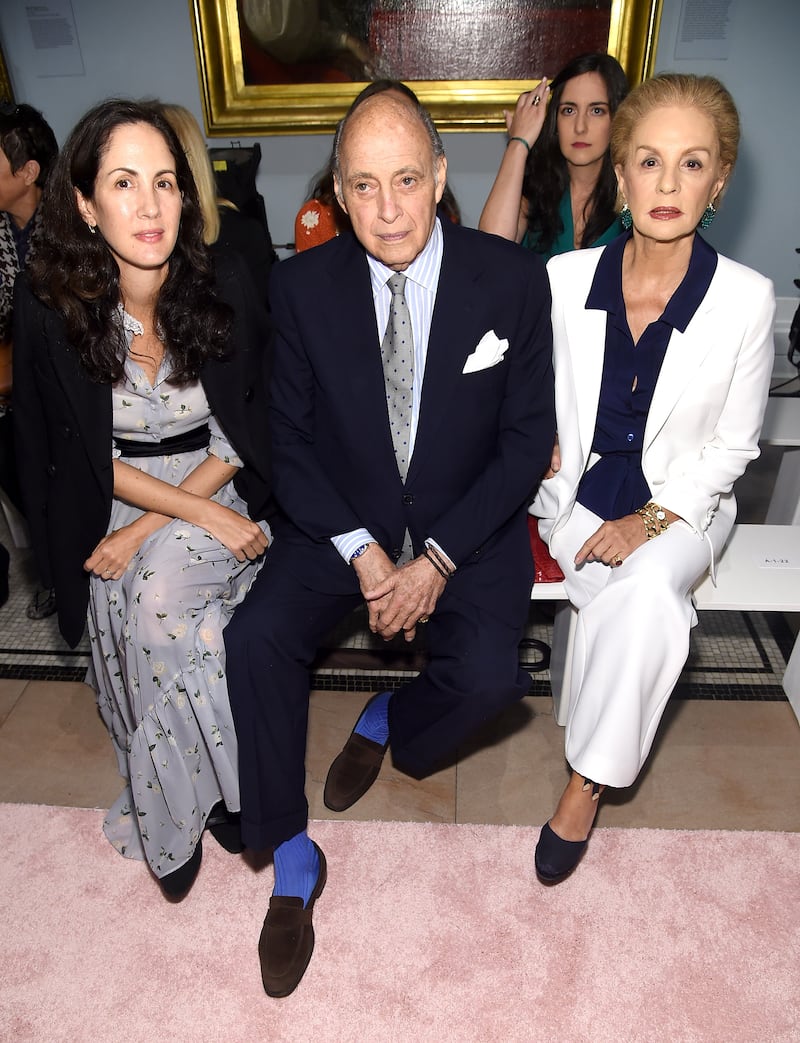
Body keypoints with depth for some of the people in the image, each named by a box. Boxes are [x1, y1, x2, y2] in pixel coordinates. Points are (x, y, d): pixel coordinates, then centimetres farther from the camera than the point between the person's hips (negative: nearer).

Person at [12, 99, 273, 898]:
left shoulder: (224, 287, -12)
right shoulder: (50, 309, -12)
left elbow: (243, 435, -7)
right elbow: (90, 457, -7)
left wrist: (150, 526, -16)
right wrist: (204, 516, -19)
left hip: (219, 489, -1)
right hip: (115, 503, 1)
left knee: (159, 597, -27)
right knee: (133, 616, -22)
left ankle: (172, 819, -2)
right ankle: (173, 806, 8)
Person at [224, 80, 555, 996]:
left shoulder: (512, 278, -8)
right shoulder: (303, 286, -5)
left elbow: (526, 440, -7)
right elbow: (289, 439, -2)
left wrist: (439, 557, -16)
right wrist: (360, 549, -16)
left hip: (470, 525, -1)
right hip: (341, 520, 2)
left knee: (488, 674, -25)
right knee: (255, 638, -21)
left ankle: (384, 723, 13)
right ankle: (291, 861, 2)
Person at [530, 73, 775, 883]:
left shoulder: (746, 299, -10)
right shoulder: (564, 278, -7)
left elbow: (731, 446, -3)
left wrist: (654, 518, -14)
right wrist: (557, 501, -10)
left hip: (681, 503, -1)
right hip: (579, 494, 1)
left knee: (646, 589, -30)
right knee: (648, 600, -27)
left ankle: (588, 779, -11)